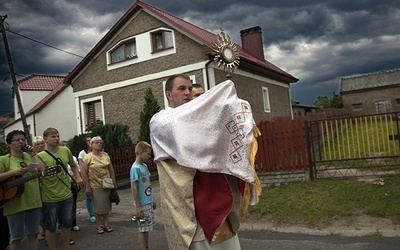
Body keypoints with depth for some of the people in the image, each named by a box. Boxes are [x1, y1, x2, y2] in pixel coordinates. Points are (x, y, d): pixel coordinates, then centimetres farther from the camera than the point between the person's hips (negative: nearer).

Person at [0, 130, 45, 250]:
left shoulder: (29, 157, 11)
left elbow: (43, 170, 0)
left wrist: (33, 154, -2)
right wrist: (13, 172, -21)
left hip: (34, 202, 5)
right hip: (15, 204, -5)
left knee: (33, 234, 14)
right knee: (16, 237, 5)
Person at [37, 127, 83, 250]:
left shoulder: (66, 151, 1)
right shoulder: (40, 156, -12)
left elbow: (73, 165, 17)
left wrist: (78, 177, 5)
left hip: (67, 195, 4)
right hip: (50, 199, -4)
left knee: (66, 225, 16)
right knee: (51, 228, 9)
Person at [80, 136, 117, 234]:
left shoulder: (105, 155, 6)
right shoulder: (88, 157, -8)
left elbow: (111, 169, 11)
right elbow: (84, 173, -9)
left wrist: (113, 181, 9)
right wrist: (88, 186, -11)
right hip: (95, 186, -4)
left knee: (106, 205, 12)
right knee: (98, 207, 3)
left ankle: (106, 224, 24)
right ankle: (99, 226, 17)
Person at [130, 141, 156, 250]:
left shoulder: (144, 166, 9)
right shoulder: (135, 168, -16)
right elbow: (134, 189, -18)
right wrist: (138, 207, -18)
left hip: (148, 203, 8)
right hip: (142, 204, -8)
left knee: (146, 228, 16)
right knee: (143, 229, 1)